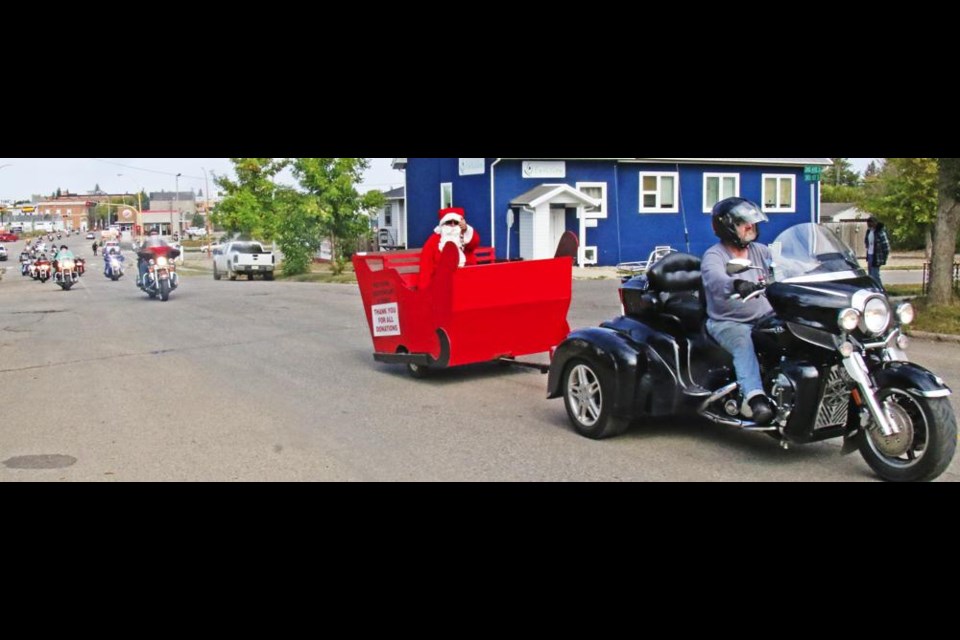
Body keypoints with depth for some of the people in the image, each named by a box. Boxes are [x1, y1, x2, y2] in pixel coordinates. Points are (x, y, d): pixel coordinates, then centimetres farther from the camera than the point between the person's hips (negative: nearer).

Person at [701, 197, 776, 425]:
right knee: (743, 342, -34)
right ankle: (754, 398, -47)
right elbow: (715, 280, -26)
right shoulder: (713, 256, -4)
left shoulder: (761, 251, 16)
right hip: (727, 322, -5)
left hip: (765, 318, 5)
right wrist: (736, 284, -48)